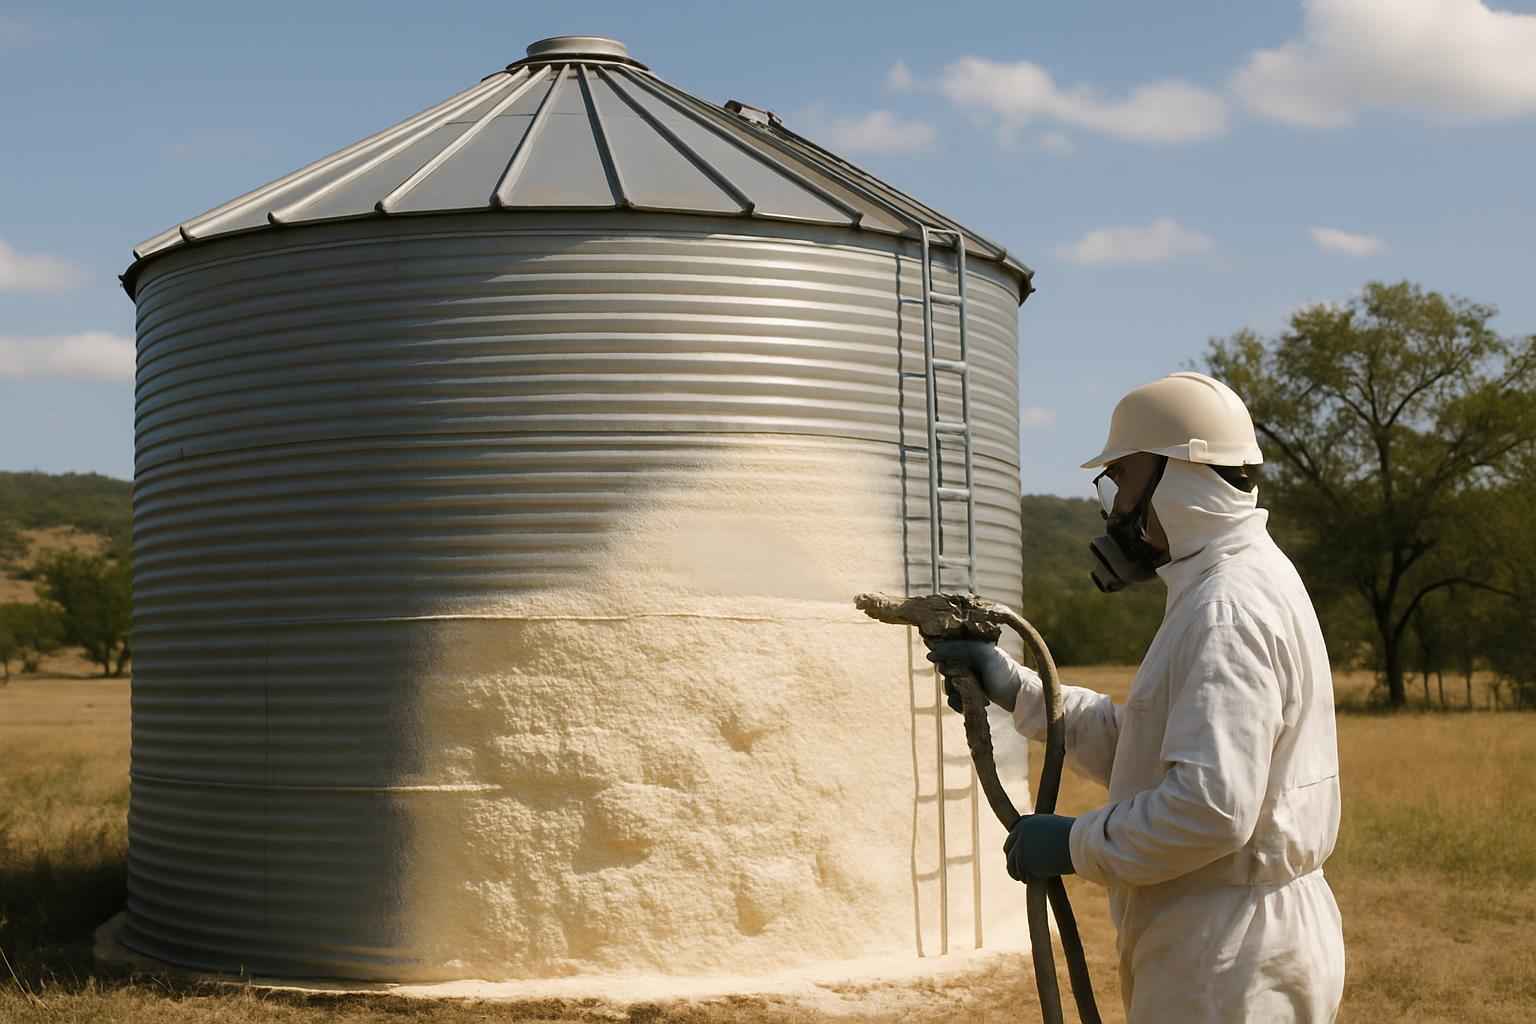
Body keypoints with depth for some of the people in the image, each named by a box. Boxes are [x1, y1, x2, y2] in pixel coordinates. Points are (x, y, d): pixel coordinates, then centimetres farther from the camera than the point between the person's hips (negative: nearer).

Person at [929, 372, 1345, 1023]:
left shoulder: (1228, 608, -20)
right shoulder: (1231, 587, 15)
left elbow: (1213, 806, -28)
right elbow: (1135, 747, 18)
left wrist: (1076, 845, -17)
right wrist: (1016, 689, 10)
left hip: (1232, 962, -10)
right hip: (1227, 948, 10)